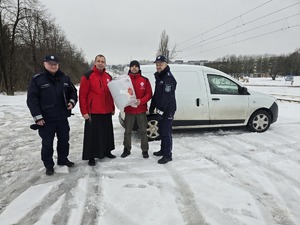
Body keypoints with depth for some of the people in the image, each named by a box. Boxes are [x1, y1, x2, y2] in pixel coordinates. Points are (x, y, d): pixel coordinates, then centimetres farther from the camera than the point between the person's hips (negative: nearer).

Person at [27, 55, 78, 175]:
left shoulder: (65, 78, 7)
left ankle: (63, 159, 34)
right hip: (46, 119, -4)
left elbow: (73, 91, 18)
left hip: (63, 117, 4)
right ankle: (48, 165, 21)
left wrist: (72, 102, -2)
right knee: (47, 143, 6)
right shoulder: (37, 80, -6)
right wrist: (37, 117, -13)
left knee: (64, 140, 15)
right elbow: (31, 99, -8)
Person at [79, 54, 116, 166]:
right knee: (93, 135, 0)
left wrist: (113, 108, 16)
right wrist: (84, 111, -13)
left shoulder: (108, 77, 10)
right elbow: (82, 95, -10)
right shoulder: (87, 76, -8)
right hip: (93, 112, -6)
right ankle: (91, 157, 12)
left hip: (107, 112, 6)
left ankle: (107, 151, 31)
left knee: (107, 133, 15)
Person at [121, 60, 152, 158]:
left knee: (143, 131, 7)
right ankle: (127, 149, 25)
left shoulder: (145, 80, 2)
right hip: (129, 110, 1)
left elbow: (149, 94, -1)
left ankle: (145, 150, 19)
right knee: (127, 131, 10)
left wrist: (141, 101, -16)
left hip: (141, 110, 0)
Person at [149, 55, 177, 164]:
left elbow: (167, 96, -23)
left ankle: (167, 155, 3)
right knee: (161, 131, 18)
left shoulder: (169, 78, -15)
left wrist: (161, 109, -25)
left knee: (166, 133, -6)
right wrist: (152, 107, 18)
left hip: (168, 110, -10)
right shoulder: (158, 77, 15)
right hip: (160, 110, 10)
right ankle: (163, 150, 33)